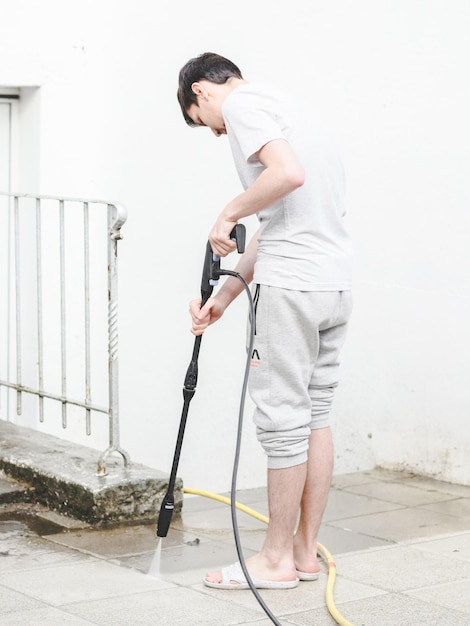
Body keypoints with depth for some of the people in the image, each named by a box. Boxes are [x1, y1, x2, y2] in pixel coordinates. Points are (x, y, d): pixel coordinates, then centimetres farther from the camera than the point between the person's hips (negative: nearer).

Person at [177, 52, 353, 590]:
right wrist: (223, 297, 21)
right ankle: (305, 551, 20)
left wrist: (229, 213, -9)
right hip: (336, 282, 9)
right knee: (315, 415, 13)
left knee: (283, 421, -1)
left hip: (292, 284, -9)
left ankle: (277, 558, 8)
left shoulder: (241, 104, -4)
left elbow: (288, 174, -25)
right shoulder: (286, 106, 24)